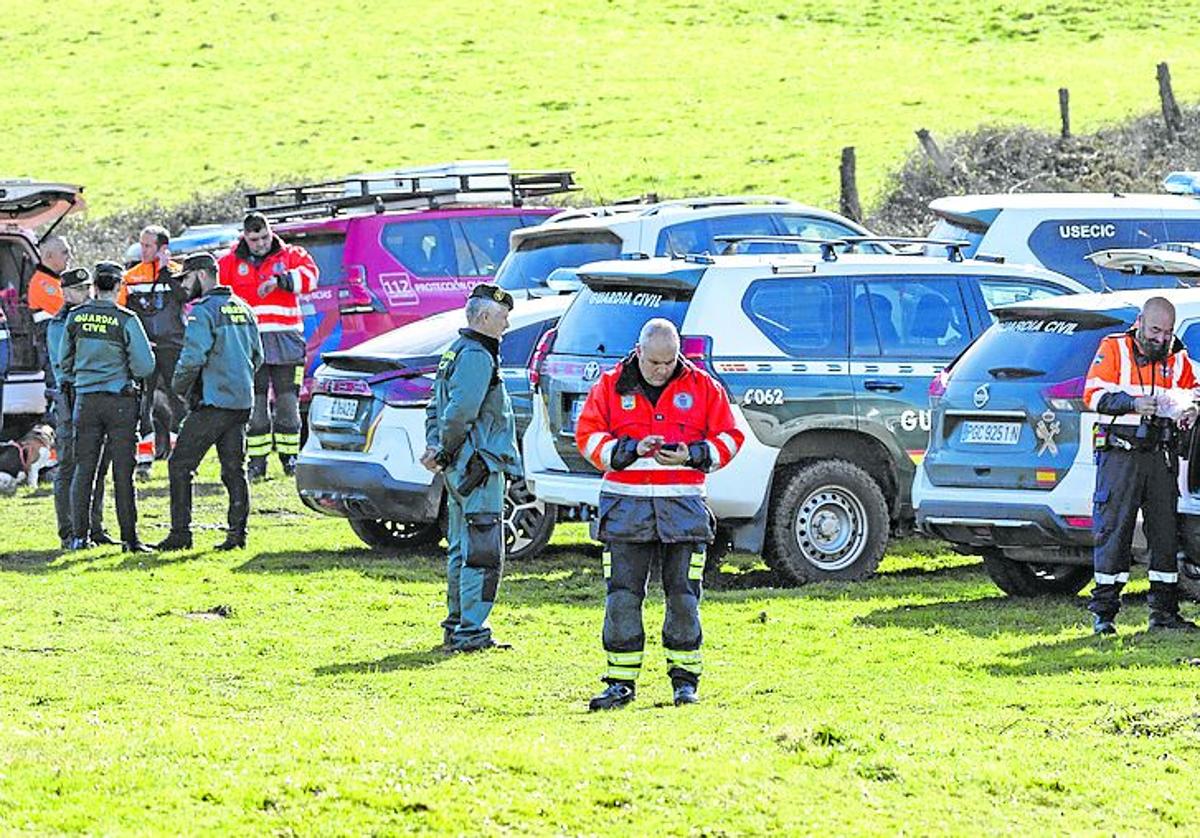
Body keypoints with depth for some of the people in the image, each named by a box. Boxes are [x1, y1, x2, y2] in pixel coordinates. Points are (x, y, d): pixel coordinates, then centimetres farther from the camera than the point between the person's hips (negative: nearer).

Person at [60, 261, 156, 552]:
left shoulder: (76, 318, 2)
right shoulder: (126, 320, -9)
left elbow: (65, 362, 11)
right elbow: (144, 366, -10)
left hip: (86, 399, 3)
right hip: (120, 400, -3)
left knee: (84, 468, 8)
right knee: (123, 471, 1)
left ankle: (79, 535, 5)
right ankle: (129, 537, 1)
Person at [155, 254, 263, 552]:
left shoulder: (203, 311, -11)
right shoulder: (242, 309, 14)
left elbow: (193, 358, -19)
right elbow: (257, 356, 18)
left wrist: (179, 385, -2)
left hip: (211, 403, -8)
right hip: (241, 402, 8)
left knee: (180, 466, 0)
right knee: (234, 469, 9)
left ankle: (180, 534, -3)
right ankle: (238, 533, 3)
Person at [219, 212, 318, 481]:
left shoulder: (290, 255, 8)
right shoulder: (230, 263, 11)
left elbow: (309, 275, -10)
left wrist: (279, 280, -24)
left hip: (286, 344, 0)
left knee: (287, 403, 3)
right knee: (254, 406, 0)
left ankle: (290, 458, 13)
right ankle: (257, 461, 5)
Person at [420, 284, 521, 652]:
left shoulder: (456, 352, 17)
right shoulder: (477, 356, -16)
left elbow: (437, 407, 21)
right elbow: (461, 411, -24)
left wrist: (435, 447, 8)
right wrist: (444, 452, -12)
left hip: (462, 469, 11)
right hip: (479, 468, -11)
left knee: (461, 550, 16)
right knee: (483, 553, -9)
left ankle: (456, 625, 21)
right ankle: (470, 630, -11)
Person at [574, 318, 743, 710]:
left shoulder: (701, 387, 6)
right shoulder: (611, 386, 5)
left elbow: (728, 438, 9)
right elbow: (588, 436, 3)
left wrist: (692, 455, -9)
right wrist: (631, 450, -13)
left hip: (683, 504, 0)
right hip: (627, 504, 0)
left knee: (683, 596, 2)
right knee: (622, 596, -2)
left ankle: (685, 678, 12)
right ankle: (620, 681, 4)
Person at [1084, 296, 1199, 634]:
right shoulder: (1113, 349, 1)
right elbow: (1093, 395, -6)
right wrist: (1132, 403, -21)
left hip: (1162, 456, 4)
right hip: (1120, 454, -4)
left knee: (1165, 530, 5)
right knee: (1113, 529, -4)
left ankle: (1164, 611, 12)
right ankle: (1103, 611, 0)